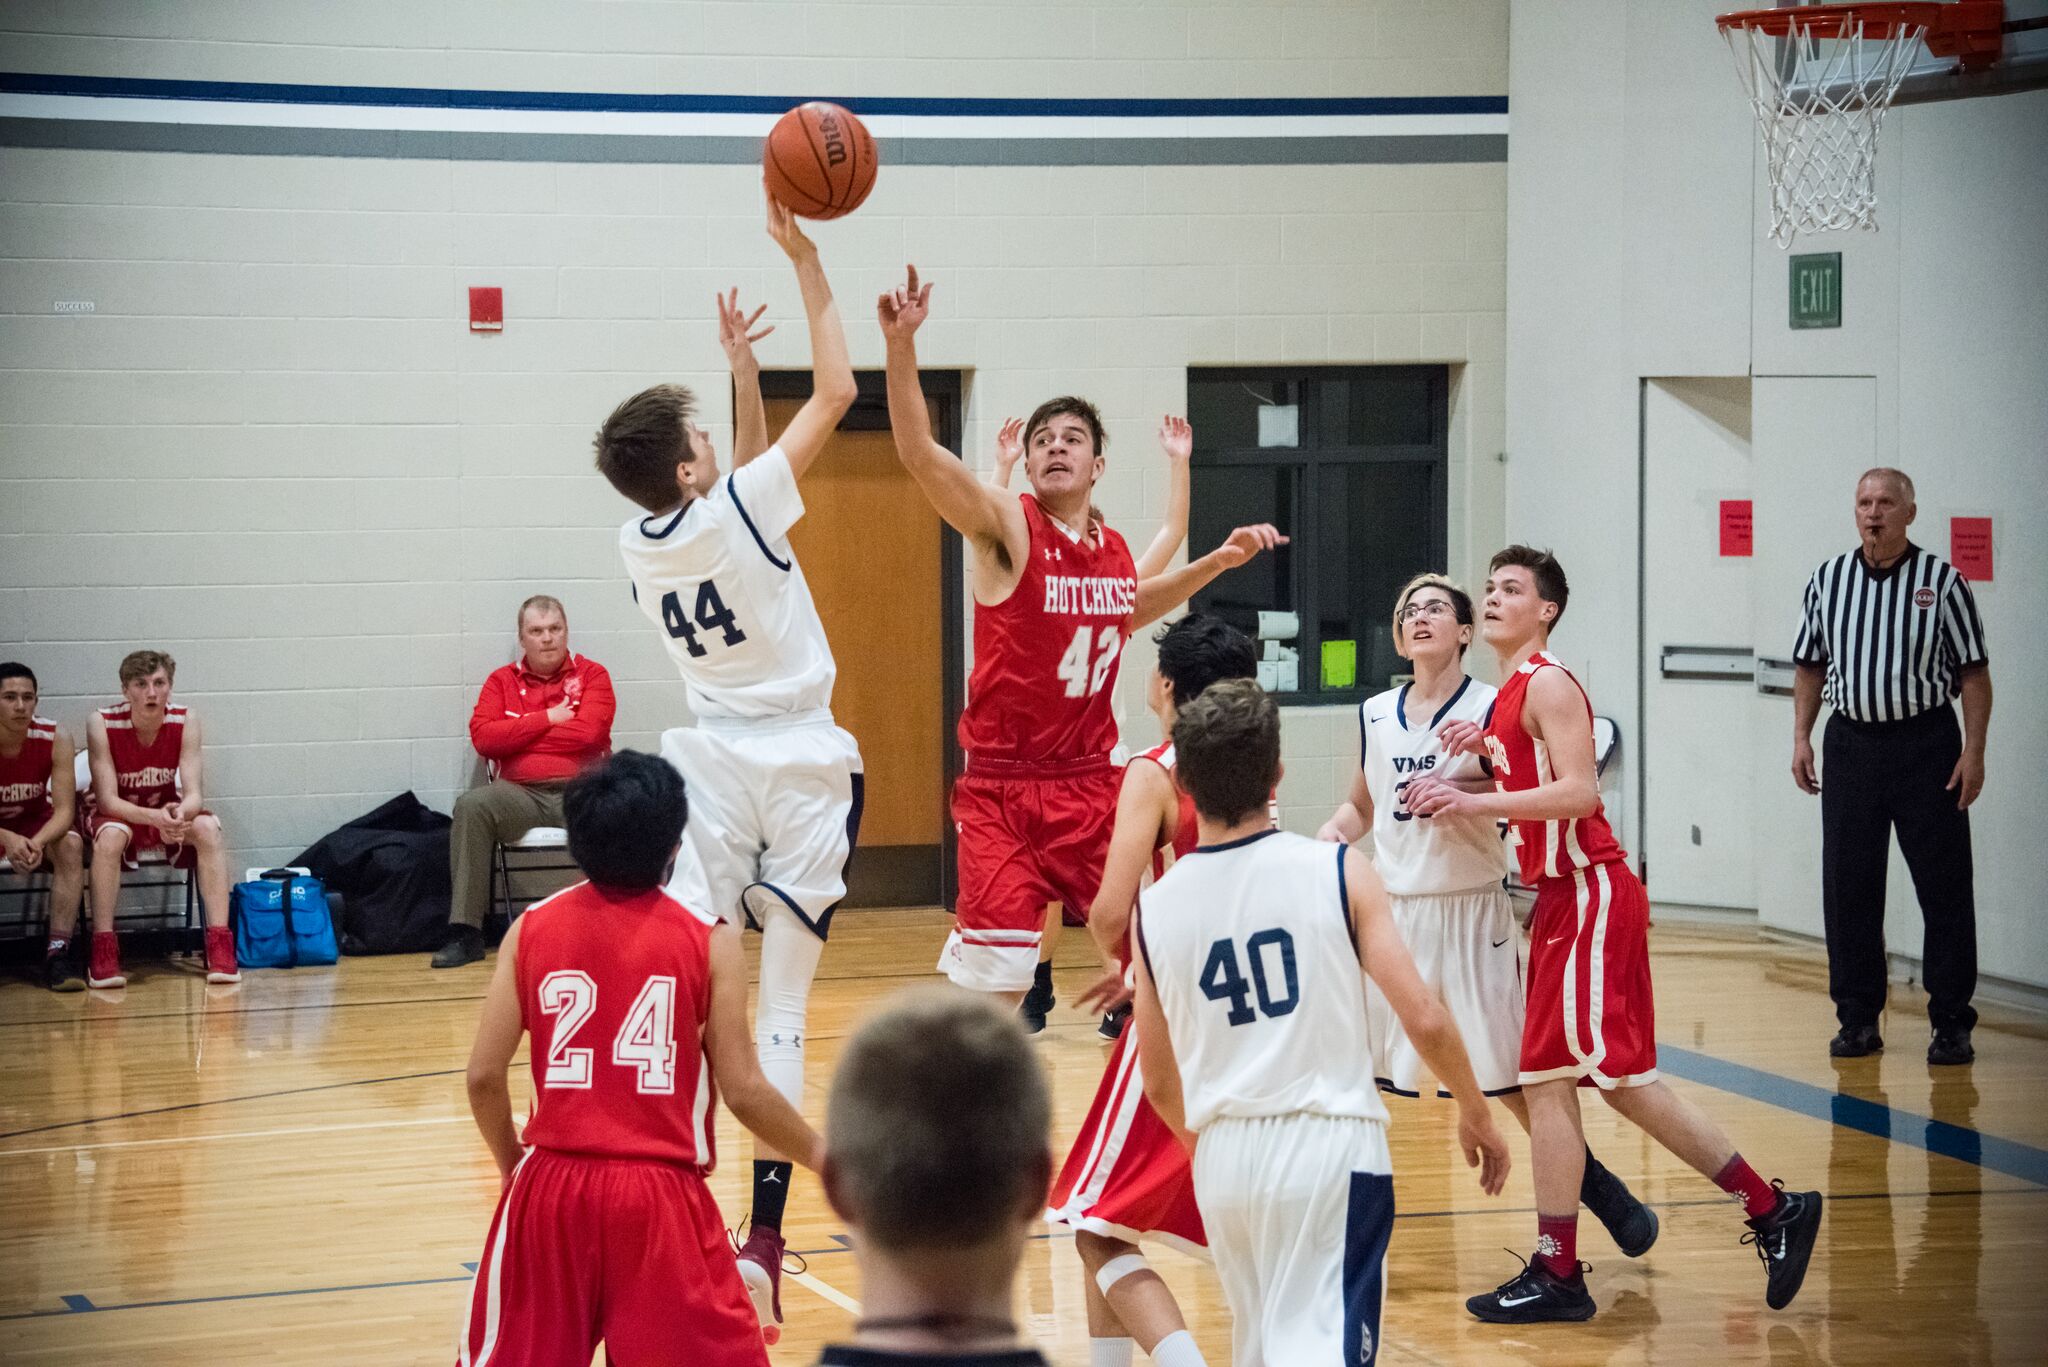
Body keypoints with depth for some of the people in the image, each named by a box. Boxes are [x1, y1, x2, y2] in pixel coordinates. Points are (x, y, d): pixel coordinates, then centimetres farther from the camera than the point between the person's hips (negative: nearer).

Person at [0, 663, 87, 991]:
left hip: (35, 824, 1)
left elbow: (64, 810, -21)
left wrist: (37, 842, -42)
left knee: (70, 845, -29)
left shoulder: (54, 739, -19)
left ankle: (58, 952, -29)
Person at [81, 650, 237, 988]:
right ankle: (103, 951, -32)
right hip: (116, 814, -2)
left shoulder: (185, 722, -16)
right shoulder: (102, 724, -23)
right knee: (110, 835, -37)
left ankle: (220, 945, -28)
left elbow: (194, 795, -19)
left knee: (208, 828, -28)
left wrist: (180, 813, -44)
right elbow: (107, 799, -25)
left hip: (167, 811, 2)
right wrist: (155, 817, -43)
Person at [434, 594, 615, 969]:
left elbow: (588, 732, -8)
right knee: (471, 805, -29)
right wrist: (548, 719, -2)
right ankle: (465, 932, -28)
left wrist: (519, 734, 0)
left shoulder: (592, 675, 10)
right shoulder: (502, 681, 15)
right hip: (519, 794, 2)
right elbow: (483, 737, 0)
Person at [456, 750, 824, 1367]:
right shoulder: (709, 940, -4)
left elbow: (484, 1076, 1)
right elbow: (742, 1090, -5)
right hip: (661, 1194, -2)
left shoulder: (532, 929, 2)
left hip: (552, 1186, 3)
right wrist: (816, 1152, 12)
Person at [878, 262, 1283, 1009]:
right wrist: (901, 345, -35)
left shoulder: (1116, 552, 9)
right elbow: (918, 450, -23)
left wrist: (1217, 562, 25)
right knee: (993, 982, -9)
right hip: (1003, 790, -5)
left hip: (1093, 787, 5)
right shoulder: (1006, 526, -8)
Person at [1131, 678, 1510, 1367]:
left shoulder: (1154, 908, 4)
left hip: (1224, 1156, 4)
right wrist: (1476, 1114, 9)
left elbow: (1159, 1085, 12)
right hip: (1330, 1146, -4)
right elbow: (1424, 1019, -8)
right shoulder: (1338, 871, -5)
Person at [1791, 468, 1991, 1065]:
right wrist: (1802, 737, 6)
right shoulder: (1827, 580, 7)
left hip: (1926, 744, -3)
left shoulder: (1942, 580, -3)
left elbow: (1973, 672, -2)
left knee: (1944, 886, -2)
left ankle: (1951, 1024, 5)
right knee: (1846, 887, 4)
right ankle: (1858, 1019, 14)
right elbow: (1810, 666, 15)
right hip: (1850, 741, 3)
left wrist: (1973, 751, -9)